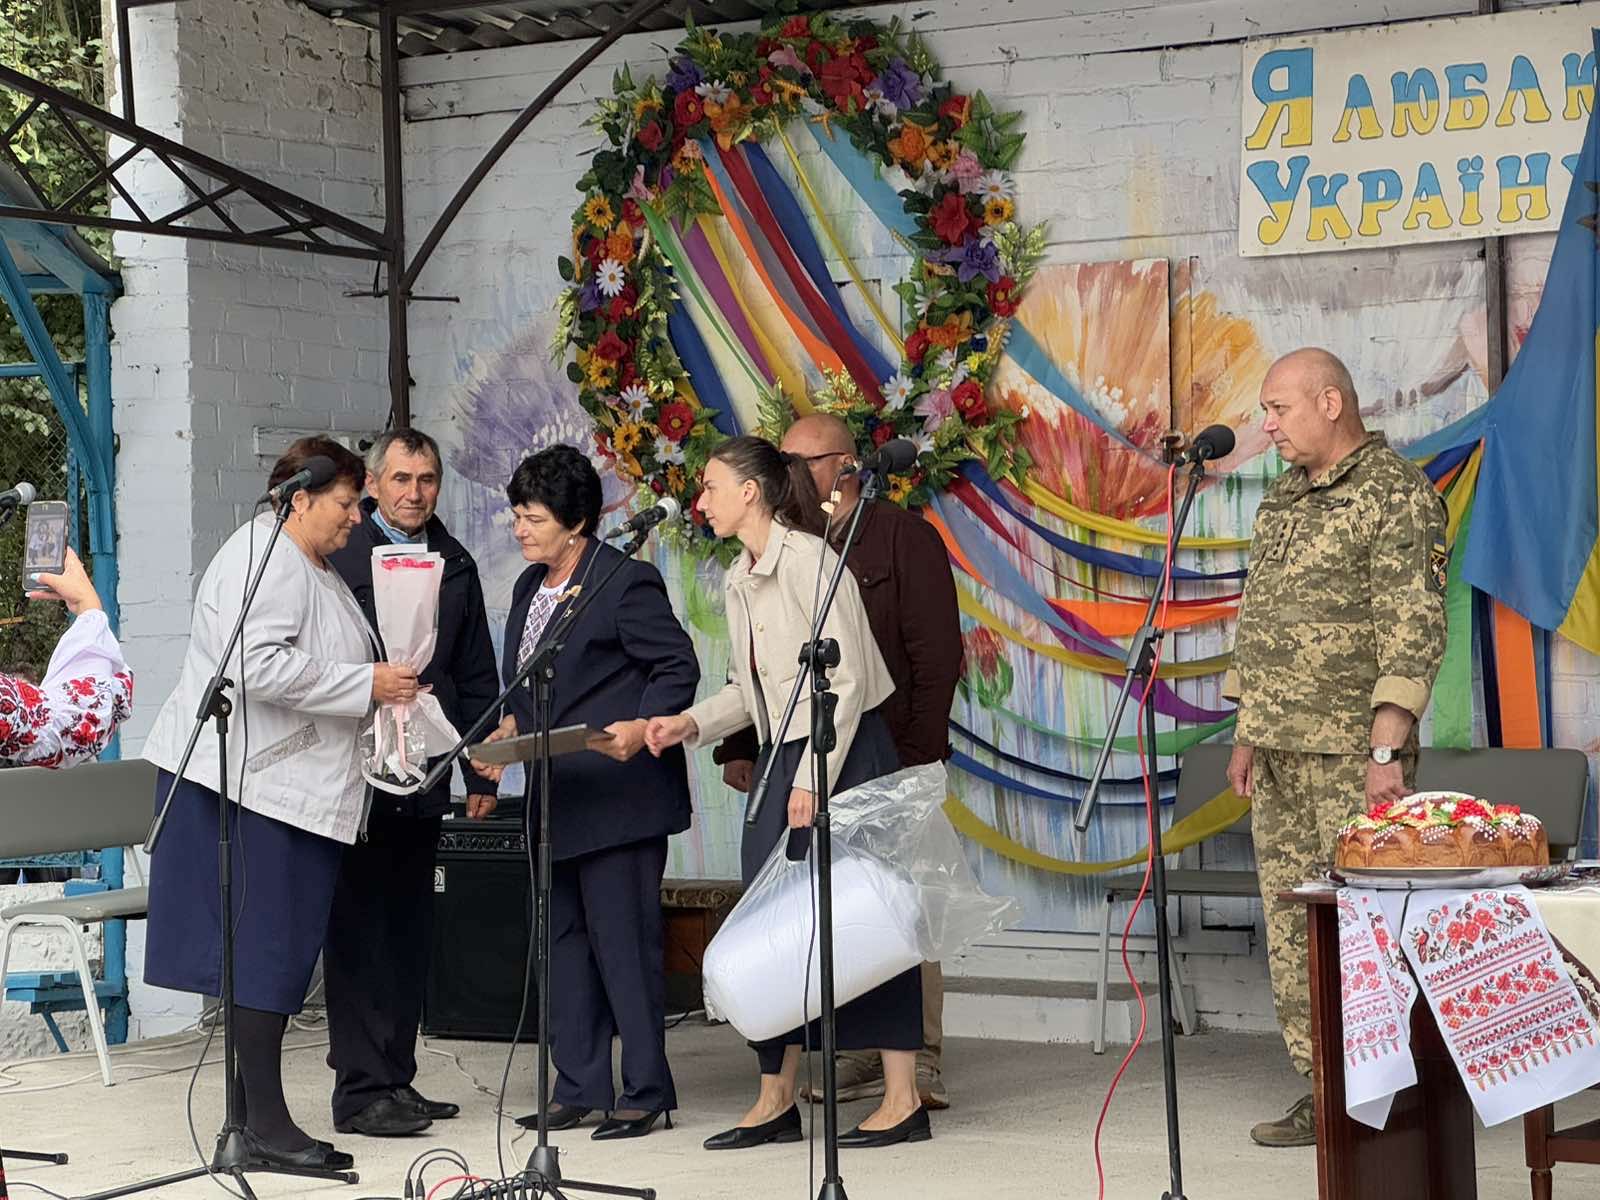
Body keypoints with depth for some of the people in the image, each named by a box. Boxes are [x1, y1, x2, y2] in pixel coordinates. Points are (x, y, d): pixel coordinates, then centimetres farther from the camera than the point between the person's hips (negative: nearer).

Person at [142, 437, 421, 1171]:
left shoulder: (315, 569, 20)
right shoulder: (265, 557, -13)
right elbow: (258, 665, -24)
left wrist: (382, 691, 12)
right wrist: (367, 684, -18)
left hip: (292, 786, 10)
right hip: (248, 784, -10)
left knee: (282, 953, 9)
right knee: (264, 952, -8)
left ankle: (257, 1118, 13)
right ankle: (265, 1126, -4)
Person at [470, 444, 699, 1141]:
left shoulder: (626, 584, -11)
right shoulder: (530, 586, 15)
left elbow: (678, 667, -11)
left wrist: (642, 727, -25)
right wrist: (510, 730, 6)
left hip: (617, 792, -9)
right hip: (556, 796, 9)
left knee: (623, 939, -6)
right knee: (562, 939, 11)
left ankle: (645, 1092, 2)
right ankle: (580, 1090, 19)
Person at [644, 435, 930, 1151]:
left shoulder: (807, 559, -13)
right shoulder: (739, 581, 13)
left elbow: (846, 677, -16)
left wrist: (813, 777, -18)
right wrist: (690, 724, 4)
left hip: (845, 756, -8)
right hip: (784, 761, 9)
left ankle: (903, 1103, 0)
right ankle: (776, 1102, 11)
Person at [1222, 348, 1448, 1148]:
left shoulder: (1398, 495, -9)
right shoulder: (1282, 498, 17)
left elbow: (1413, 631, -15)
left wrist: (1386, 747, -21)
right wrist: (1246, 732, 18)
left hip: (1352, 752, -8)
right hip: (1280, 752, 8)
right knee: (1290, 923, 7)